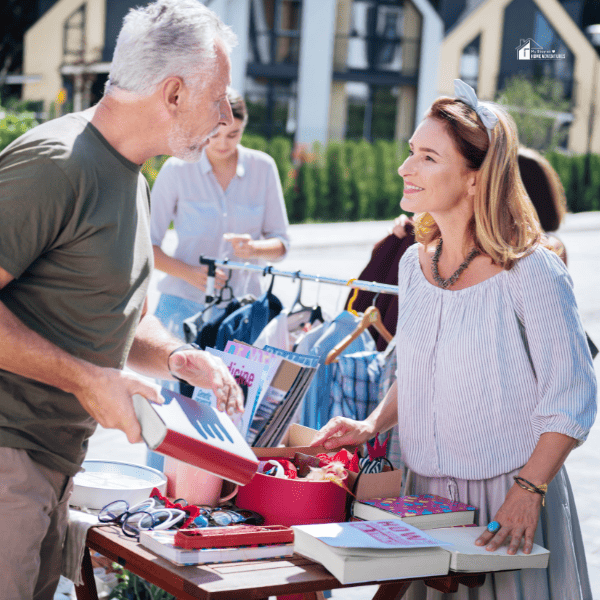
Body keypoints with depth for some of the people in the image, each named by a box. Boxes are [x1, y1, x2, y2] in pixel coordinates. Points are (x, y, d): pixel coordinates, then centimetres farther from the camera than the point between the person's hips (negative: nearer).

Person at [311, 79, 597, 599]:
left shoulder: (530, 272, -17)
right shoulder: (415, 263, 3)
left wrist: (528, 491, -20)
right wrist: (372, 426, 1)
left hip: (509, 499, -6)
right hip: (425, 492, 6)